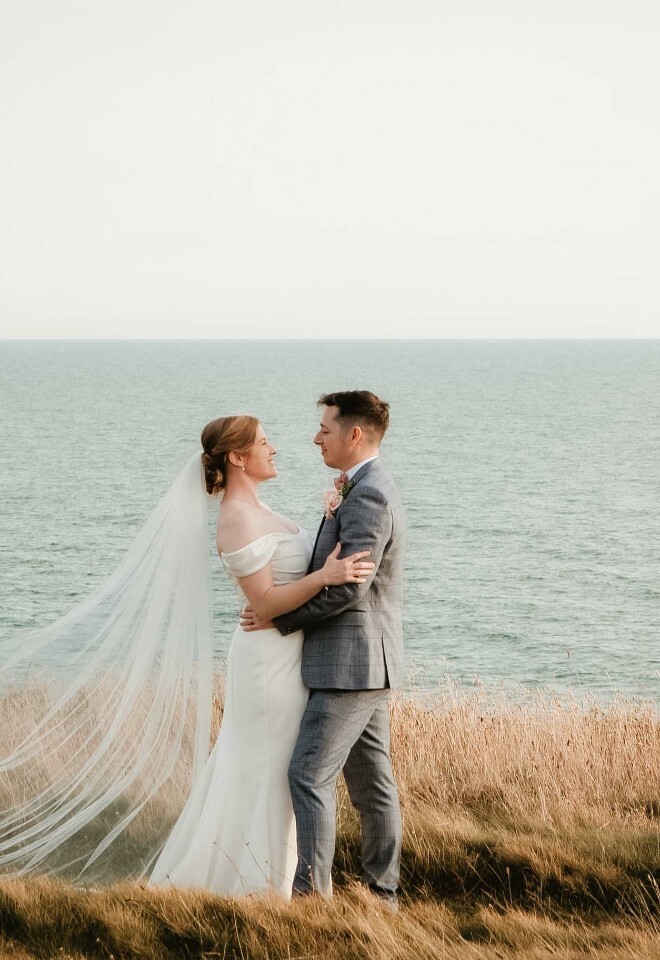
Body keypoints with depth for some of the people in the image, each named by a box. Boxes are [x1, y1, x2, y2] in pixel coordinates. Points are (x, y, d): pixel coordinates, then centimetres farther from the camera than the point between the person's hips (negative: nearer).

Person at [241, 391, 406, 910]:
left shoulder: (367, 496, -18)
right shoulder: (373, 489, 16)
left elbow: (348, 587, -23)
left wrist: (279, 617, -15)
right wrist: (334, 518, 5)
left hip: (351, 663, -10)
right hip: (366, 662, 10)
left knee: (309, 774, -10)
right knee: (371, 781, 12)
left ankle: (313, 891, -10)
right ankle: (383, 891, 17)